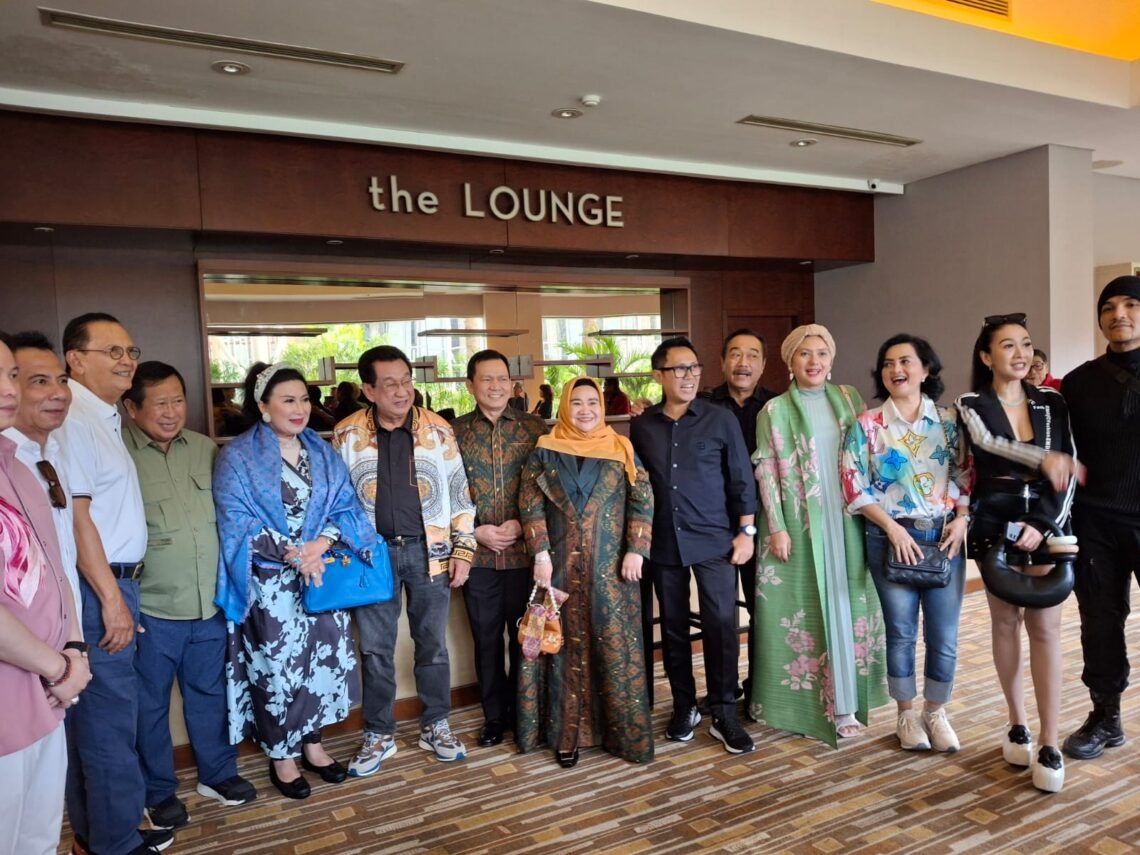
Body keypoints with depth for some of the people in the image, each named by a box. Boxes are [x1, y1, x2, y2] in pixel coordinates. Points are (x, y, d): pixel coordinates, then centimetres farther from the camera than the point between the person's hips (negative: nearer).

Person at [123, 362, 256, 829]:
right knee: (151, 704, 13)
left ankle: (217, 773, 37)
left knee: (210, 693, 18)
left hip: (210, 602, 4)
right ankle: (158, 791, 32)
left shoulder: (206, 449, 5)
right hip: (151, 610, -4)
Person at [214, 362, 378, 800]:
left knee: (323, 661, 11)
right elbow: (236, 522, -14)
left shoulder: (323, 452, 7)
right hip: (271, 584, -4)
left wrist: (321, 543, -17)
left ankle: (312, 743, 30)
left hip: (324, 574, 4)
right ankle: (281, 756, 23)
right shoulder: (238, 457, -6)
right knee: (277, 668, 4)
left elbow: (346, 507, 2)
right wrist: (292, 553, -21)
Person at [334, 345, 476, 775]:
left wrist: (463, 549, -1)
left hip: (429, 551, 0)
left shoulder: (438, 430, -2)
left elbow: (459, 493, 1)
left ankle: (436, 726, 29)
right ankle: (379, 735, 27)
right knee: (376, 649, 10)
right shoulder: (347, 435, -3)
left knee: (432, 644, 11)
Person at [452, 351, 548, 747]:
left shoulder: (534, 428, 0)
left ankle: (522, 712, 28)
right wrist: (477, 532, -8)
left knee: (525, 636, 9)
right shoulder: (455, 432, 1)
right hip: (478, 554, 1)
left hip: (525, 551, 0)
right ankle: (494, 714, 28)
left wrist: (521, 524, -10)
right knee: (487, 640, 11)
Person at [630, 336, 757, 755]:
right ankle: (684, 707, 25)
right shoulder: (641, 426, 4)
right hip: (664, 542, 2)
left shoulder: (720, 419, -1)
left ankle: (724, 715, 8)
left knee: (721, 623, -5)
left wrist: (746, 531, -5)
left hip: (714, 539, -2)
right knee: (673, 626, 10)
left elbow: (741, 479, 0)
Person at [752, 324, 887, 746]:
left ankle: (845, 697, 21)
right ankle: (812, 699, 14)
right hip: (801, 523, -4)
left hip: (847, 520, 4)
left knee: (848, 602, 9)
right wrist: (776, 528, -12)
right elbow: (766, 473, -6)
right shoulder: (775, 410, -4)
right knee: (807, 605, 3)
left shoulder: (848, 399, 7)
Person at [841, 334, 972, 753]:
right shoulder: (866, 424, -2)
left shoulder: (950, 420, 5)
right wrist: (892, 527, -12)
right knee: (901, 632, 6)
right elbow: (854, 486, -5)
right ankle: (907, 714, 24)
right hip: (892, 538, -2)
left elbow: (967, 475, 6)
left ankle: (936, 712, 25)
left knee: (944, 635, 5)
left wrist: (962, 519, -9)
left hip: (945, 537, 2)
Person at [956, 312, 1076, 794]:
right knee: (1006, 620, 9)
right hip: (996, 525, -1)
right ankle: (1017, 724, 24)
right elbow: (991, 444, -23)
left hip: (1048, 521, 1)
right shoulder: (971, 405, -2)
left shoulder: (1052, 403, 4)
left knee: (1045, 627, -2)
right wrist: (1048, 460, -19)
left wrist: (1045, 525, -10)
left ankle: (1049, 746, 2)